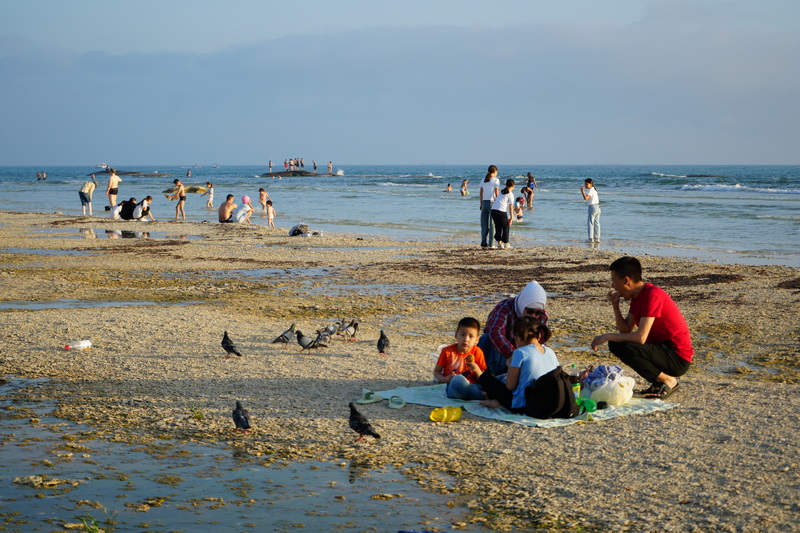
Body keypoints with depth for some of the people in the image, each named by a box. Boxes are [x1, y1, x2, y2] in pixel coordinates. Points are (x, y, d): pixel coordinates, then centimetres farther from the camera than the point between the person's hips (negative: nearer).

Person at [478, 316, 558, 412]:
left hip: (521, 407, -6)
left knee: (485, 377, 8)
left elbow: (510, 386, -12)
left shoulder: (520, 353, -16)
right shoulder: (550, 352, 3)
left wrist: (510, 365, 5)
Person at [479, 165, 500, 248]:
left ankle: (483, 243, 7)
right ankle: (491, 244, -1)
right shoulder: (495, 180, -6)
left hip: (484, 202, 5)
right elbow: (496, 193, -9)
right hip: (492, 202, -5)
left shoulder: (483, 180, 9)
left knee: (484, 223, 9)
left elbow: (481, 193, 10)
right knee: (492, 224, 0)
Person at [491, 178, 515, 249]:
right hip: (501, 211, -5)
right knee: (505, 227, 8)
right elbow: (511, 207, -2)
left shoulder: (501, 192, 20)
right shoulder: (510, 194, 2)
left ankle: (499, 243, 15)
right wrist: (511, 218, 0)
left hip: (493, 210, 6)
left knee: (498, 227, 15)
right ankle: (506, 244, 10)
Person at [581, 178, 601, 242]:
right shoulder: (594, 189, 14)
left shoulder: (590, 190, -15)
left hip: (593, 206, -9)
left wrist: (582, 191, -24)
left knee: (591, 222, -4)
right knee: (596, 223, 12)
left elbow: (585, 198, -28)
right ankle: (597, 238, 14)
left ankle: (591, 238, -6)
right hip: (598, 206, 9)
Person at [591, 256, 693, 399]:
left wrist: (607, 336, -19)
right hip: (662, 348, 10)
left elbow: (641, 337, -28)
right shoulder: (637, 296, 8)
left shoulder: (652, 295, -22)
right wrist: (615, 306, -5)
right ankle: (658, 380, 10)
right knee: (615, 344, 10)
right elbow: (625, 331, 8)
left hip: (678, 358, -10)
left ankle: (668, 381, -8)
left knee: (627, 349, -29)